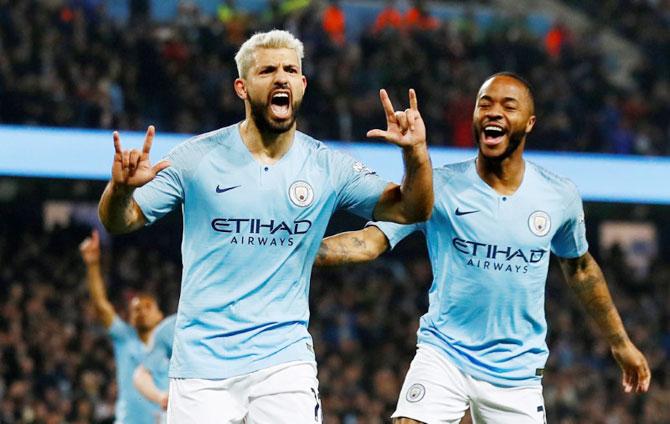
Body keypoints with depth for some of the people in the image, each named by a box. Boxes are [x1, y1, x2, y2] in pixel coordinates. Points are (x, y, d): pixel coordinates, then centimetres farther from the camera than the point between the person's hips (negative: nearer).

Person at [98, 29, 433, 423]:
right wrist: (122, 187, -22)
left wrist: (416, 153, -17)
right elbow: (120, 222, 1)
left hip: (285, 359, 1)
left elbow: (412, 210, 1)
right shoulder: (197, 157, -3)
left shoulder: (327, 166, 2)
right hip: (202, 364, -1)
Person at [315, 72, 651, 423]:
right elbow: (370, 242, -15)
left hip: (518, 373, 3)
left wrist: (621, 343, 25)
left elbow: (580, 268, 18)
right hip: (443, 354, -2)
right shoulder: (439, 186, -7)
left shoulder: (560, 196, 1)